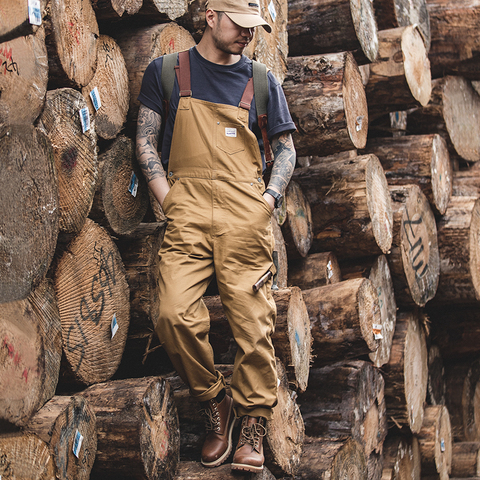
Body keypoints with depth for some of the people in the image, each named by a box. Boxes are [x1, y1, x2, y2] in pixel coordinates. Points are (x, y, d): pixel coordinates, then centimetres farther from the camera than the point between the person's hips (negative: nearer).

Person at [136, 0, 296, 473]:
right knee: (175, 315, -16)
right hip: (187, 209, 0)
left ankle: (253, 424, 9)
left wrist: (268, 199, 2)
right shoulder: (166, 71, 13)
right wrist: (167, 199, -1)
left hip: (247, 213, 1)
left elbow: (285, 149, 19)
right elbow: (145, 140, 11)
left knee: (252, 320, -5)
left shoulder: (260, 81, 16)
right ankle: (214, 404, 6)